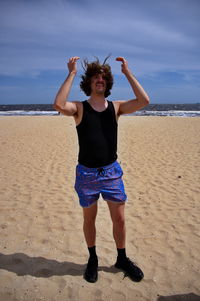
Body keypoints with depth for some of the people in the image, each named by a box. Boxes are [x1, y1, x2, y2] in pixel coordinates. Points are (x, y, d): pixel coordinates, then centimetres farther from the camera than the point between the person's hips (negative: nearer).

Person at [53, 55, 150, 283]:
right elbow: (58, 105, -25)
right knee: (89, 219, 14)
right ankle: (92, 259, 37)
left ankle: (122, 259, 33)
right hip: (86, 173, -1)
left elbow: (144, 101, -13)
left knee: (119, 219, 9)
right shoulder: (79, 108, -3)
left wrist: (127, 72, -10)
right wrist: (71, 74, -18)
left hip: (112, 171, 2)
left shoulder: (116, 107, 2)